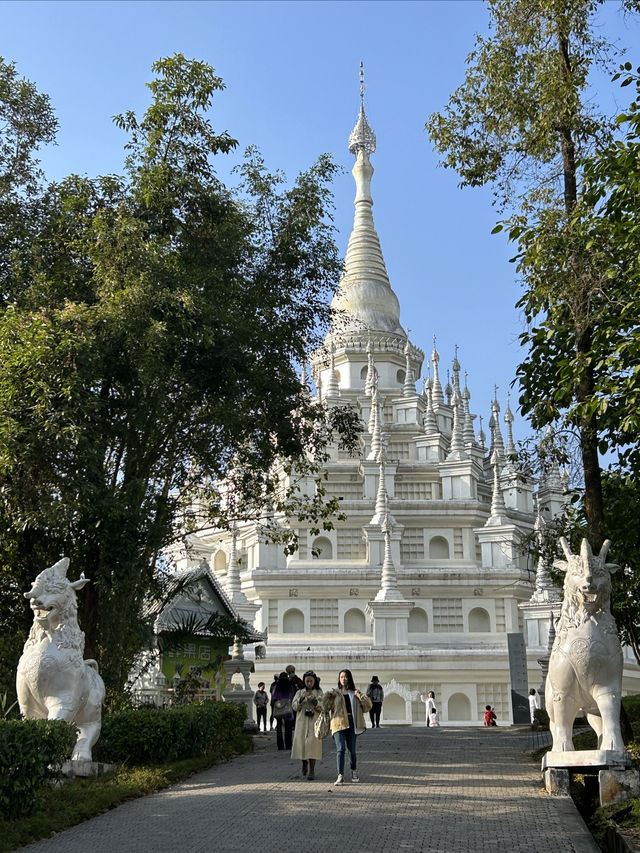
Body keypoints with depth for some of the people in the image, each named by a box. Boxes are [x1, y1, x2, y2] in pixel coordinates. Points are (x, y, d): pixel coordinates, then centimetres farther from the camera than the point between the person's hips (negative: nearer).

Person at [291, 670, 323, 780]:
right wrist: (301, 699, -15)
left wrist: (314, 701, -17)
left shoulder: (319, 693, 7)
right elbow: (295, 707, 1)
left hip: (314, 722, -2)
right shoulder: (299, 693, 11)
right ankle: (304, 764, 32)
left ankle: (312, 770, -11)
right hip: (302, 722, 2)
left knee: (312, 745, -13)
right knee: (301, 744, 3)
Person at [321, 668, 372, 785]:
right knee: (340, 749, -14)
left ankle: (354, 771, 29)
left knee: (352, 749, 4)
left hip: (352, 723, 1)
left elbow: (368, 706, 8)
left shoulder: (355, 693, 15)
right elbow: (325, 707, 6)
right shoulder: (335, 692, 13)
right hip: (339, 723, -1)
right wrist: (328, 696, -8)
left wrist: (360, 696, -5)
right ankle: (340, 776, -12)